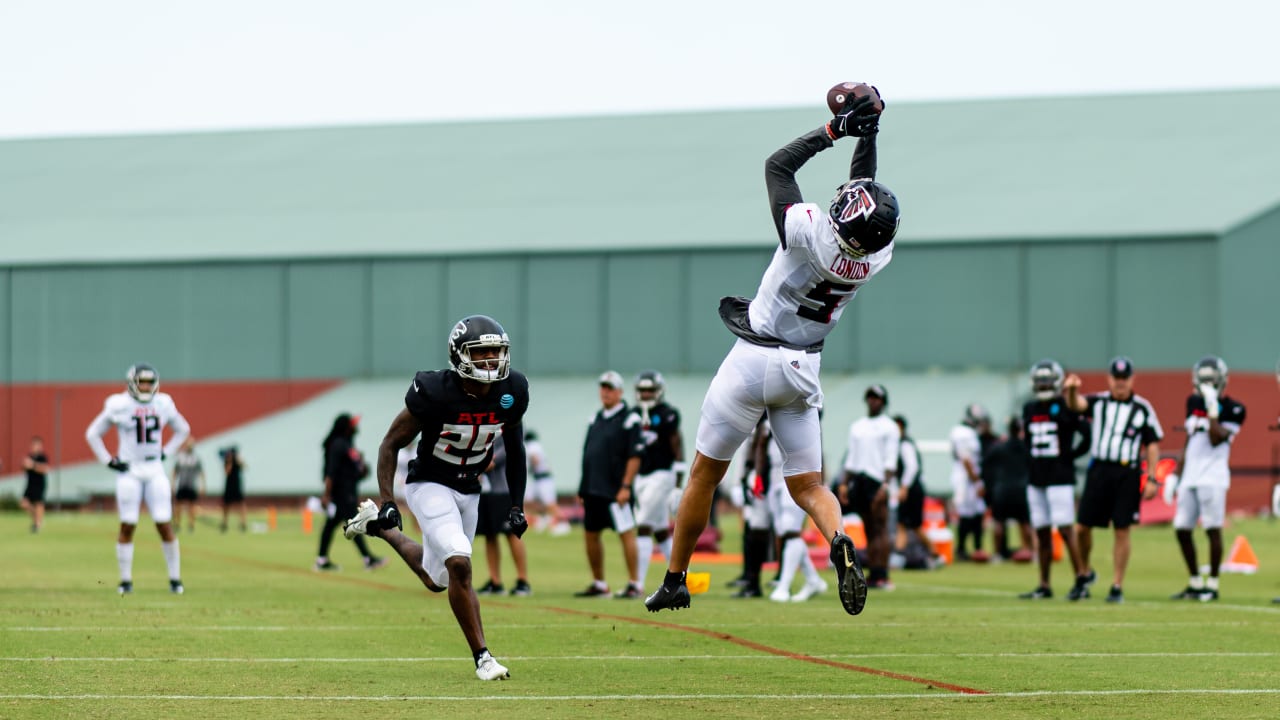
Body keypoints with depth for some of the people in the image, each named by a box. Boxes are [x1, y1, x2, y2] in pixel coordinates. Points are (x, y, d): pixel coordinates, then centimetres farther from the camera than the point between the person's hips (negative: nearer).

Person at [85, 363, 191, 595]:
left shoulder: (163, 405, 4)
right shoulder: (119, 406, -5)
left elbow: (183, 430, 21)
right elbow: (93, 434, 4)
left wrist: (166, 452, 9)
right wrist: (108, 461, -3)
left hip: (155, 471, 2)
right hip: (129, 472, -2)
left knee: (165, 525, -2)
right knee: (127, 526, -2)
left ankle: (175, 578, 5)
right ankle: (126, 581, 6)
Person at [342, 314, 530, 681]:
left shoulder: (511, 393, -10)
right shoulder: (435, 393, -25)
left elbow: (515, 449, 7)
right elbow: (391, 444, -14)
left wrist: (517, 505, 4)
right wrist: (388, 502, -21)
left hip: (469, 491, 6)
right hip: (430, 486, -6)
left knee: (436, 579, 16)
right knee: (459, 564, -24)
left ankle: (378, 526, 40)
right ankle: (482, 657, -13)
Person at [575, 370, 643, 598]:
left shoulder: (628, 420, -8)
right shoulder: (596, 419, 15)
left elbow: (634, 456, -12)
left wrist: (625, 486, -18)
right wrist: (583, 487, 15)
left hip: (615, 491, -8)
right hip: (593, 490, 8)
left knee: (626, 534, -5)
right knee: (591, 535, 11)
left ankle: (635, 585, -2)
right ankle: (599, 585, 21)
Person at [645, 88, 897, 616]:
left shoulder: (810, 233, -24)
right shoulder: (877, 257, -10)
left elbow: (777, 164, -9)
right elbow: (868, 198, 11)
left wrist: (837, 129, -6)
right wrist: (867, 134, 8)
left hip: (753, 361, -4)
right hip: (803, 370, 4)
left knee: (705, 473, 10)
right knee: (807, 484, 12)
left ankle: (674, 580, 18)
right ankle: (841, 542, -20)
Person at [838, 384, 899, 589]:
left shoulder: (888, 427, 1)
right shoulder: (857, 426, 18)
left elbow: (890, 460, -7)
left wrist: (886, 485, -17)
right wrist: (845, 484, 12)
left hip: (877, 480, -6)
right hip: (858, 479, 6)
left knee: (880, 528, -10)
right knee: (868, 529, 5)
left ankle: (881, 576, -14)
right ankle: (872, 575, 5)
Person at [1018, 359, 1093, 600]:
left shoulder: (1066, 408, -6)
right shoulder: (1029, 409, 12)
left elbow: (1087, 435, -8)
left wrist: (1070, 456, -7)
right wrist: (1031, 464, 10)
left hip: (1060, 478, -6)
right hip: (1036, 480, 6)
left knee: (1065, 529, -11)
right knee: (1042, 533, 8)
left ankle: (1082, 579, -6)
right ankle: (1044, 586, 12)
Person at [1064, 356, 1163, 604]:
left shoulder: (1142, 408, 4)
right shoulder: (1097, 402, 6)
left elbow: (1152, 444, 6)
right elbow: (1075, 405, -15)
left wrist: (1152, 479, -1)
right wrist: (1071, 390, -38)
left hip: (1128, 474, -1)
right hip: (1100, 470, 1)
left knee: (1122, 530, 0)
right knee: (1082, 527, 0)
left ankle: (1117, 586, 7)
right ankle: (1085, 572, 24)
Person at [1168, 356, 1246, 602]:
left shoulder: (1233, 409, -4)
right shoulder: (1194, 403, 16)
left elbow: (1216, 439, -16)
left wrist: (1212, 409, -17)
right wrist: (1176, 476, 18)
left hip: (1212, 477, -7)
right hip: (1190, 477, 7)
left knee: (1213, 529, -7)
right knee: (1181, 529, 5)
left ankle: (1212, 584, 0)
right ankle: (1195, 583, 16)